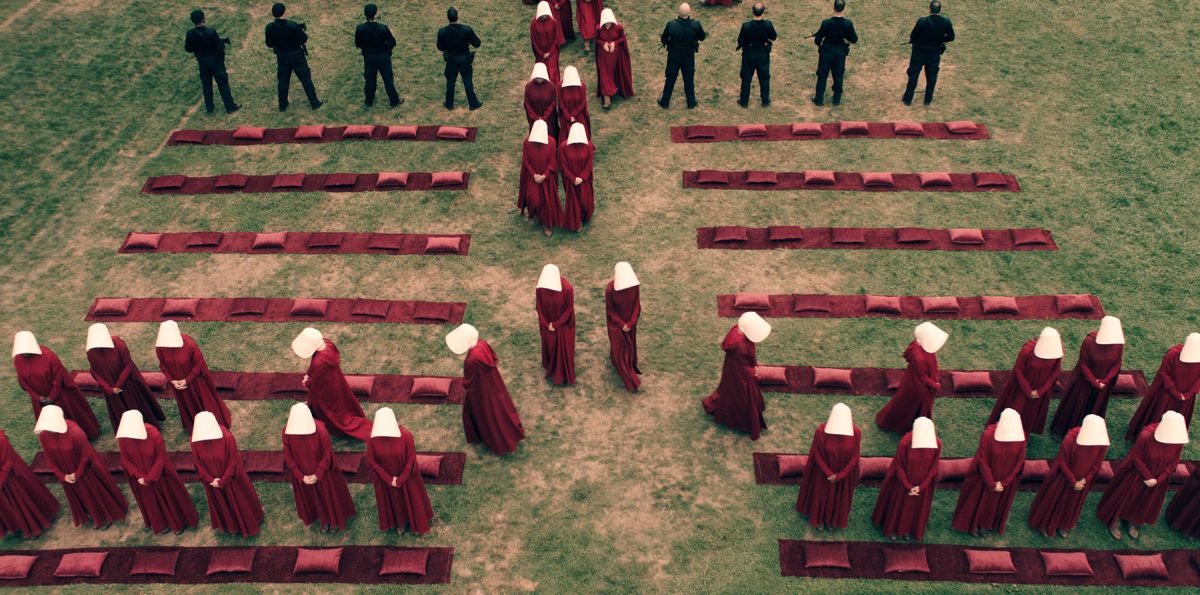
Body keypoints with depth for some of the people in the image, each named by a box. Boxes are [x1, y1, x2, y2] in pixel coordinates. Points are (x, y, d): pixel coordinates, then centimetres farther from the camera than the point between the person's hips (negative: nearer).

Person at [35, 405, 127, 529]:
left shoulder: (75, 432, -33)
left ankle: (106, 516, 44)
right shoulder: (43, 436, -20)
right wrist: (62, 476, -7)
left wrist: (77, 474, -13)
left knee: (96, 492, 18)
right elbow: (49, 459, -5)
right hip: (67, 473, 4)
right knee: (79, 496, 25)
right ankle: (94, 516, 52)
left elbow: (86, 455, -19)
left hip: (84, 470, -4)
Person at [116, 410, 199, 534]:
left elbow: (161, 458, -19)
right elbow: (125, 460, -8)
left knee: (169, 497, 18)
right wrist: (139, 476, -15)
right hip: (140, 477, 3)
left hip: (159, 474, -3)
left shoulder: (154, 435, -30)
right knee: (151, 502, 23)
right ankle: (161, 524, 47)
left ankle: (178, 522, 42)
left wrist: (149, 478, -18)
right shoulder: (123, 437, -21)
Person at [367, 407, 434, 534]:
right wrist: (389, 479, -13)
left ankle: (416, 524, 48)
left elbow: (411, 459, -18)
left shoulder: (406, 435, -29)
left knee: (409, 499, 21)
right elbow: (371, 460, -13)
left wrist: (400, 480, -16)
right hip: (385, 478, 1)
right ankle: (399, 522, 53)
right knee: (392, 501, 24)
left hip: (405, 476, -1)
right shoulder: (372, 439, -25)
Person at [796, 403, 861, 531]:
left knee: (839, 497, 25)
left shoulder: (856, 432, -27)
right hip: (823, 471, -1)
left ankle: (833, 520, 53)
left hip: (844, 472, 1)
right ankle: (819, 519, 51)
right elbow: (816, 454, -15)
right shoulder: (821, 431, -31)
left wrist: (840, 475, -13)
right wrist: (829, 473, -14)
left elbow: (854, 457, -13)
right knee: (820, 495, 23)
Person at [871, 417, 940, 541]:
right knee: (897, 505, 21)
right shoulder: (905, 443, -32)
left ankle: (907, 529, 52)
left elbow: (933, 467, -11)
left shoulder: (937, 443, -25)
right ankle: (892, 528, 48)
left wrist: (921, 486, -11)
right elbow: (899, 466, -18)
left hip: (923, 483, 2)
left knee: (916, 507, 25)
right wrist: (908, 486, -13)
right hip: (903, 481, -2)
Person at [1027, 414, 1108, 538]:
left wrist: (1085, 480, -12)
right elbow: (1062, 462, -20)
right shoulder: (1071, 439, -33)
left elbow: (1097, 464, -7)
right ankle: (1045, 524, 43)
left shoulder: (1102, 441, -23)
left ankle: (1063, 526, 51)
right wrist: (1073, 482, -17)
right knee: (1053, 500, 18)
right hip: (1063, 478, -3)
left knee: (1071, 503, 25)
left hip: (1082, 480, 3)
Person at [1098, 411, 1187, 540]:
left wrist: (1158, 479, -15)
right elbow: (1136, 457, -20)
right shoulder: (1146, 435, -34)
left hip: (1158, 477, 4)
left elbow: (1173, 462, -10)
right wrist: (1147, 477, -17)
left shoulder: (1178, 439, -24)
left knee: (1146, 502, 24)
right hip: (1137, 474, -4)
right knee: (1124, 497, 14)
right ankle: (1115, 523, 39)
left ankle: (1132, 523, 49)